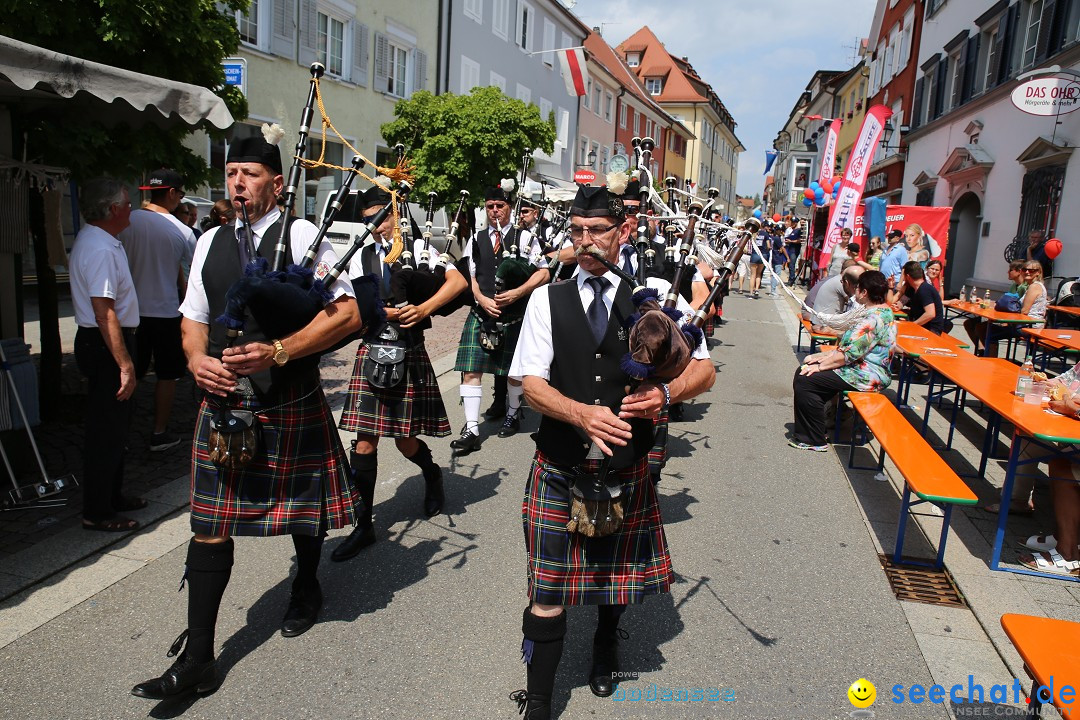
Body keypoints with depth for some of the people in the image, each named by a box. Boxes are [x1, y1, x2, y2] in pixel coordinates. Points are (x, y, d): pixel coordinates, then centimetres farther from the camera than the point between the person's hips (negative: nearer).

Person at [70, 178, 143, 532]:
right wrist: (125, 364, -26)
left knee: (114, 426, 20)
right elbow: (105, 313, -26)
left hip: (100, 343, 11)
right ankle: (97, 512, 8)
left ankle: (112, 495, 34)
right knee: (106, 430, -2)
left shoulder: (95, 240, 13)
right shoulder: (101, 249, -21)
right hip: (106, 346, -11)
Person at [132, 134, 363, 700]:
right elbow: (193, 319, 16)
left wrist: (277, 351, -22)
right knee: (210, 526, 3)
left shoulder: (302, 235, -7)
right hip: (223, 402, 4)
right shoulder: (210, 243, 9)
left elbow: (348, 313, -14)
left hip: (291, 404, -3)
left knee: (303, 510, 15)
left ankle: (306, 588, 47)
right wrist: (197, 360, -6)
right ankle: (197, 660, 14)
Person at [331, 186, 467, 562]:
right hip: (372, 351, 2)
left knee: (405, 439, 6)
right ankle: (363, 525, 8)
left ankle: (432, 473, 41)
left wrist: (424, 308, -20)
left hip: (409, 354, -2)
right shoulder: (362, 257, 9)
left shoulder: (417, 247, 2)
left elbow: (458, 281, -9)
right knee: (365, 441, -2)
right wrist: (393, 313, -15)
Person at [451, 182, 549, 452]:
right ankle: (472, 430, -3)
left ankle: (511, 415, 34)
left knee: (513, 369, 11)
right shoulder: (476, 240, 10)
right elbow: (468, 276, 7)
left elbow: (543, 273, -4)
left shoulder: (524, 238, 2)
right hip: (482, 312, 2)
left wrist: (516, 293, -17)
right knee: (470, 370, -6)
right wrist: (483, 300, -11)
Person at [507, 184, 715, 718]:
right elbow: (531, 383, -6)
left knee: (618, 573, 21)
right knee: (548, 592, 2)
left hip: (627, 469, 1)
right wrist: (583, 414, -25)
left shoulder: (654, 294, -2)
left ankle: (606, 644, 53)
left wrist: (667, 393, -22)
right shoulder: (548, 300, -1)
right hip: (559, 470, -1)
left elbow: (704, 369, 0)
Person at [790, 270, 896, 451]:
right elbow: (849, 346, 15)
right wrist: (822, 356, 7)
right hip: (861, 368, 11)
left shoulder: (874, 319, -22)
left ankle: (815, 441, -8)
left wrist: (819, 366, -15)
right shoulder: (883, 312, 12)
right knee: (802, 370, 9)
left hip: (865, 377, -11)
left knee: (804, 380, -16)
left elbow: (849, 354, -24)